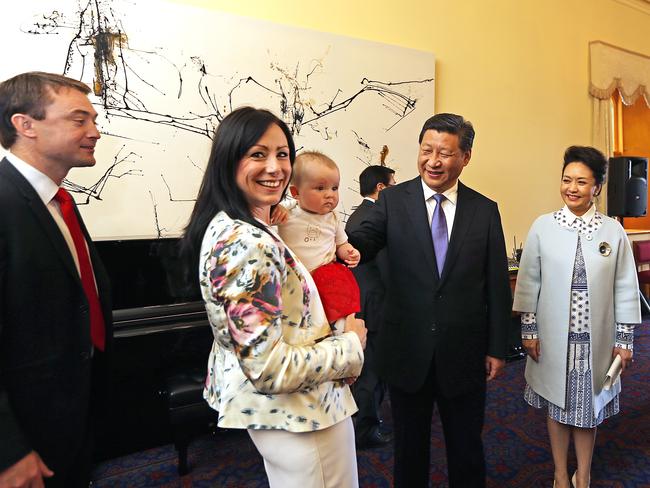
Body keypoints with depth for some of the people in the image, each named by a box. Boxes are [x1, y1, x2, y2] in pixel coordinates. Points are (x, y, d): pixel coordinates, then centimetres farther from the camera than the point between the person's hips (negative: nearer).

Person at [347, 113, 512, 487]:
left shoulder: (485, 210, -1)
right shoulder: (393, 200, -4)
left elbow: (497, 285, 1)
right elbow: (361, 246, -18)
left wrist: (497, 348, 3)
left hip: (464, 355, 1)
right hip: (407, 353, 0)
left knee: (467, 450, 21)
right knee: (410, 448, 20)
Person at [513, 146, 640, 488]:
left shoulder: (613, 231, -3)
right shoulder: (542, 226, -5)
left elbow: (625, 288, 1)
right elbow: (529, 281, -2)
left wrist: (624, 338, 1)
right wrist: (528, 329, -3)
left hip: (596, 340, 1)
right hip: (554, 338, 0)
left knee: (588, 408, 15)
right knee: (557, 405, 14)